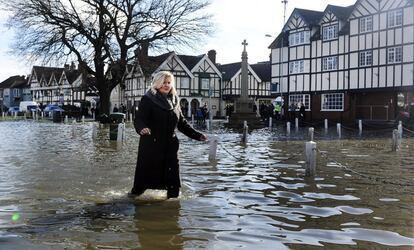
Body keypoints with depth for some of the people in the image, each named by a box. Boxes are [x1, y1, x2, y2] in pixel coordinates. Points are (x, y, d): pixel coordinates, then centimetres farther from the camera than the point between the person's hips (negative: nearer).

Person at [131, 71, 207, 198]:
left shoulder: (174, 101, 14)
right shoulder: (148, 99, -4)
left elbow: (182, 123, 19)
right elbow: (139, 119, -15)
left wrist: (197, 135, 11)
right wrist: (142, 128, -38)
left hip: (170, 146, 5)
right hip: (151, 146, -4)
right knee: (145, 173, 0)